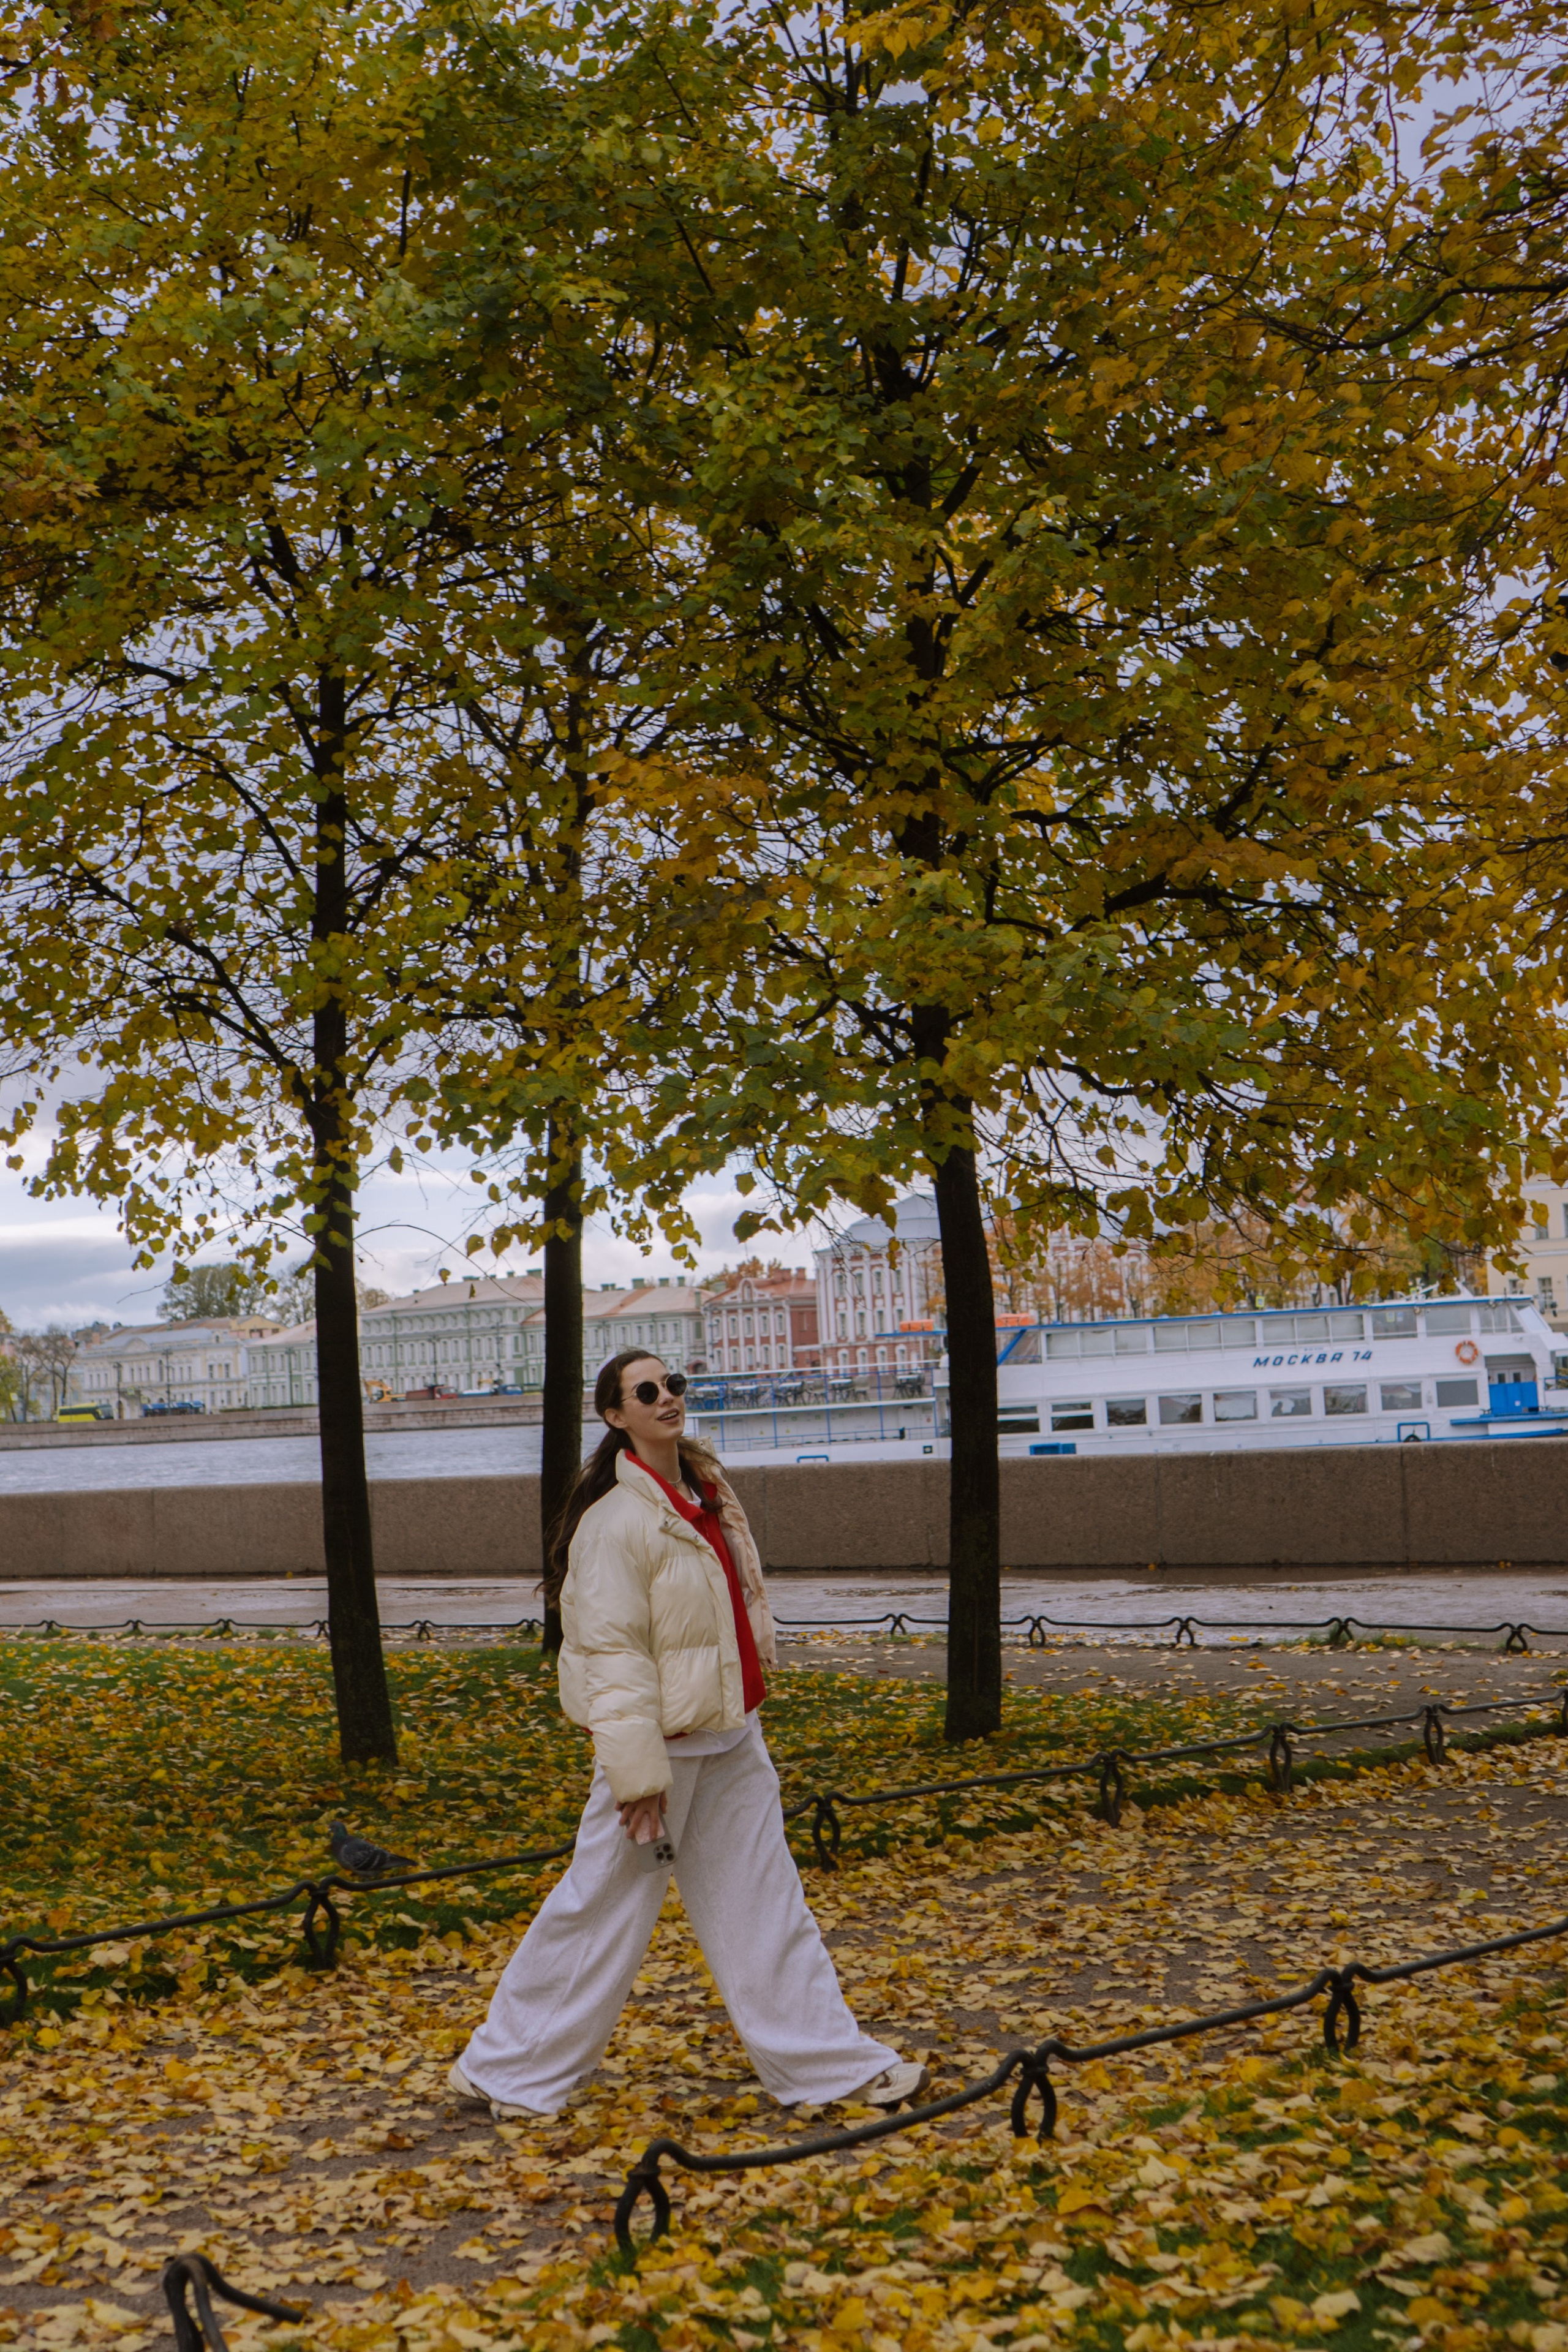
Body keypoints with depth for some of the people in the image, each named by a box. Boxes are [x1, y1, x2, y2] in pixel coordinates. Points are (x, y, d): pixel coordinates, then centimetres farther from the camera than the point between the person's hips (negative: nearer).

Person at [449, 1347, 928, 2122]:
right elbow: (612, 1652, -21)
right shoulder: (616, 1520, -19)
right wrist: (637, 1775, -22)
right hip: (661, 1739, -8)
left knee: (764, 1900, 12)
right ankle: (507, 2071, 18)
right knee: (603, 1909, 2)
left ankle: (830, 2062, 19)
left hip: (732, 1739, 8)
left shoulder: (708, 1490, 7)